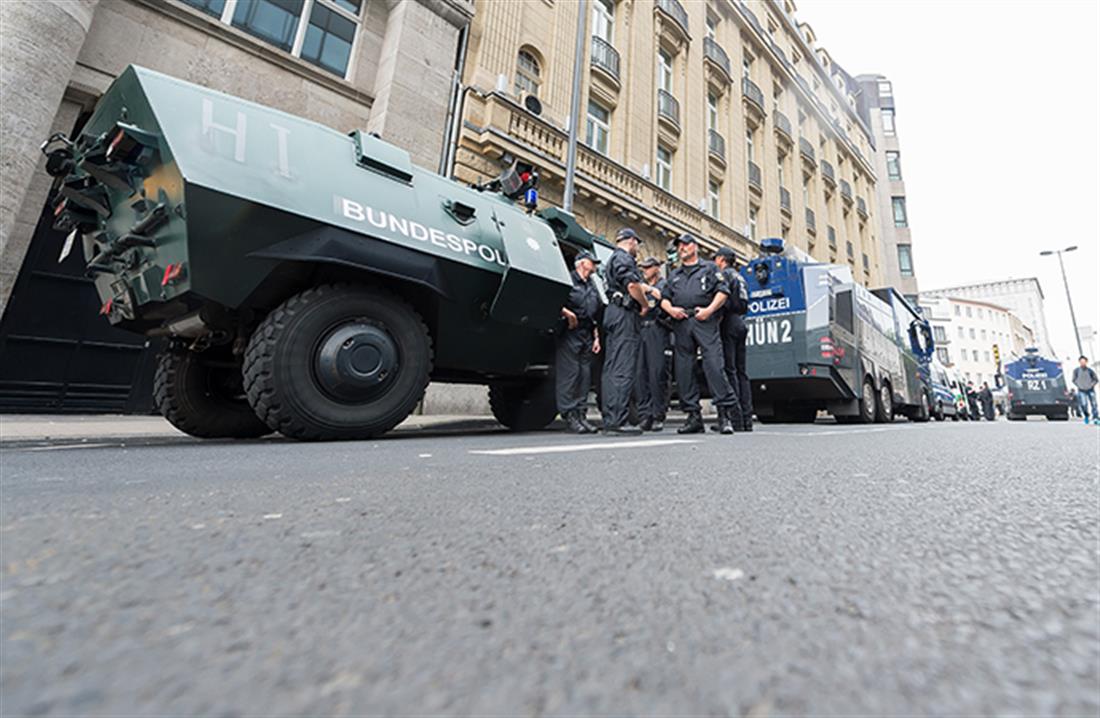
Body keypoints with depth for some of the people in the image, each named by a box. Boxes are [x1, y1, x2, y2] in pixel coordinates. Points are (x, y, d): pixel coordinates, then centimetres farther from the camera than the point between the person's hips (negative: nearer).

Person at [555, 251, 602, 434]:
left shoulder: (592, 286, 23)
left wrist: (596, 337, 17)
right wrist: (567, 313, -13)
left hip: (586, 335, 7)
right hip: (569, 334, -7)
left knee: (585, 375, 5)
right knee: (569, 374, -9)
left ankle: (581, 414, 11)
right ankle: (569, 414, -4)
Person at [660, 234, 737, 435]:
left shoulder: (709, 268, 17)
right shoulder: (674, 275, 28)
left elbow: (723, 291, 6)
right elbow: (664, 298, 20)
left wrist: (709, 309, -10)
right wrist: (671, 309, -2)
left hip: (705, 322, -4)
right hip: (681, 324, 4)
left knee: (714, 365, -15)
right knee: (683, 370, -1)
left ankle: (725, 414, -11)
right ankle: (694, 416, 5)